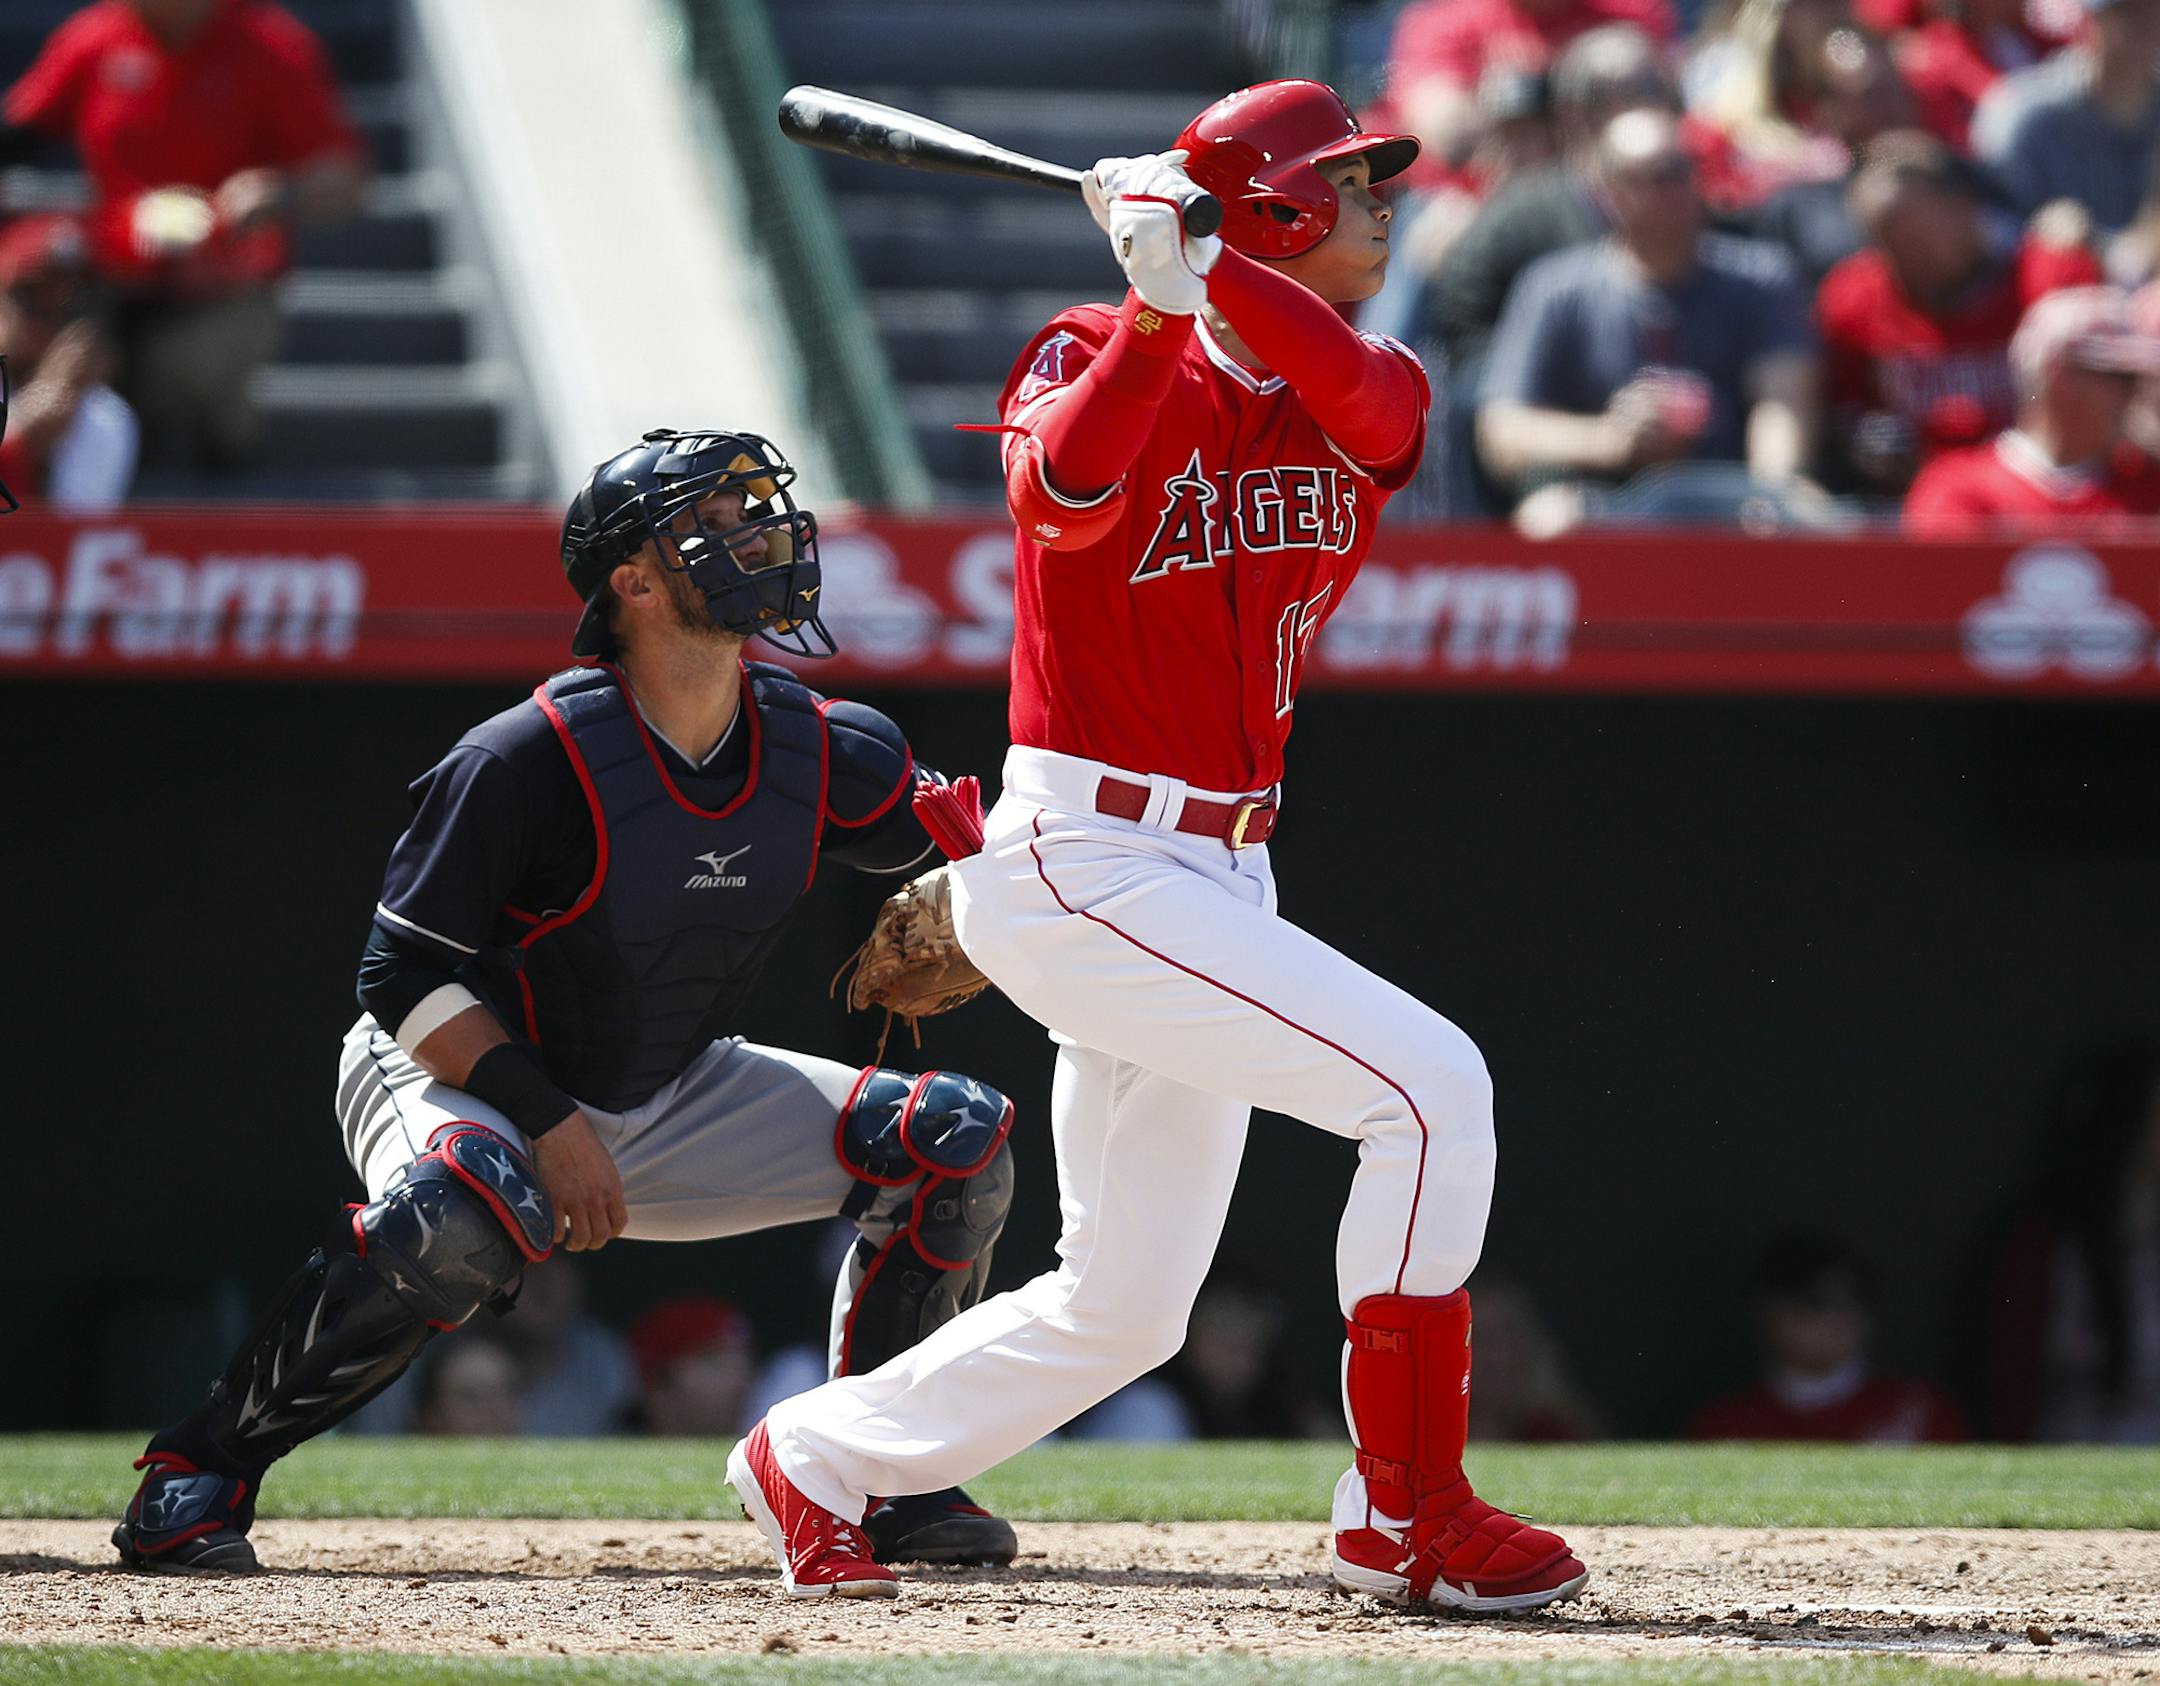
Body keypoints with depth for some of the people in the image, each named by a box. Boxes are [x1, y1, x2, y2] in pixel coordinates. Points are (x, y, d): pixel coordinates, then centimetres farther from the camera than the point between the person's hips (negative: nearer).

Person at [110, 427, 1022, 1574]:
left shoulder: (824, 750, -8)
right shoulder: (529, 759, -25)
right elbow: (405, 980, -20)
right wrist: (550, 1122, -28)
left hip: (672, 1107, 6)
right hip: (459, 1080, -6)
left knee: (953, 1139, -5)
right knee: (462, 1212, -42)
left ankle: (883, 1480, 9)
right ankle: (197, 1478, -26)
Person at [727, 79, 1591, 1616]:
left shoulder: (1365, 397, 9)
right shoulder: (1097, 355, -5)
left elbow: (1367, 401, -16)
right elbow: (1062, 490, -27)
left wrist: (1211, 262, -27)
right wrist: (1157, 304, -36)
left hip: (1212, 881, 8)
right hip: (1082, 867, -8)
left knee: (1123, 1311, 13)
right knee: (1432, 1085, -19)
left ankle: (817, 1460, 31)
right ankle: (1406, 1516, -13)